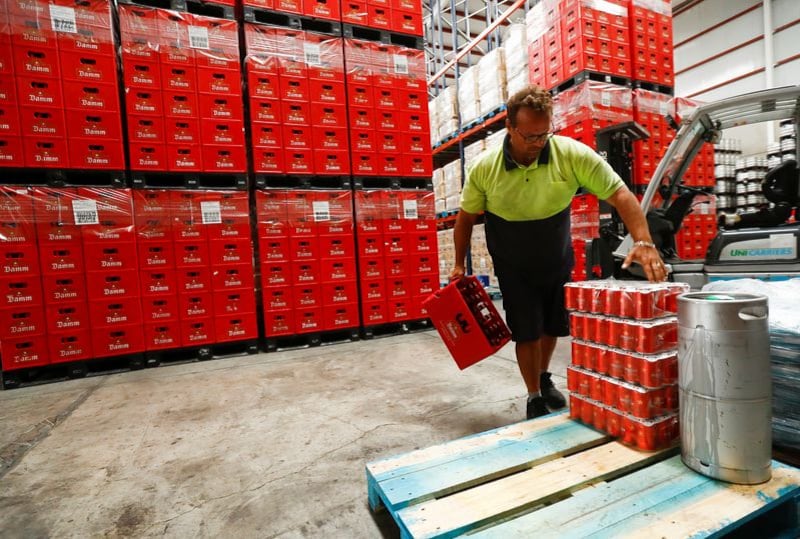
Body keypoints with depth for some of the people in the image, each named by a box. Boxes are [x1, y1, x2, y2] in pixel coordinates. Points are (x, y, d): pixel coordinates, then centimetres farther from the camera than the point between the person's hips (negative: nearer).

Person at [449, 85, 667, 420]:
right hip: (515, 268, -2)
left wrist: (643, 242, -34)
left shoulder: (572, 154, -20)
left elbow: (619, 195, -20)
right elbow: (466, 216, -5)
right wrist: (459, 264, -2)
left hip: (558, 262, 2)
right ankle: (534, 397, 21)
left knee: (552, 327, 17)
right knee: (527, 332, -2)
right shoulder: (483, 168, -18)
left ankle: (544, 379, 45)